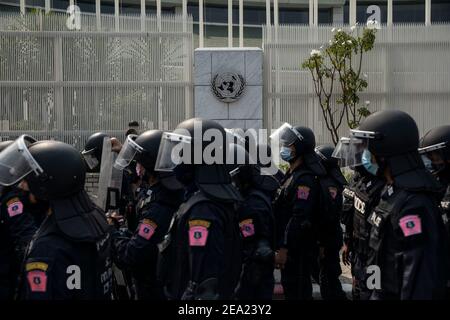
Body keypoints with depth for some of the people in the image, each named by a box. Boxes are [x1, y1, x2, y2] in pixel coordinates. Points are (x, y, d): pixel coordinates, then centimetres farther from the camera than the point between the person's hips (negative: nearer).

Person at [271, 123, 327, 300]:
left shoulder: (304, 179, -18)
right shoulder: (292, 174, 15)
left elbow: (299, 218, -25)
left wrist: (284, 248, -24)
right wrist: (282, 245, 17)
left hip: (298, 248, -10)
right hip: (291, 245, 10)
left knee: (297, 291, -3)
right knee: (290, 287, 17)